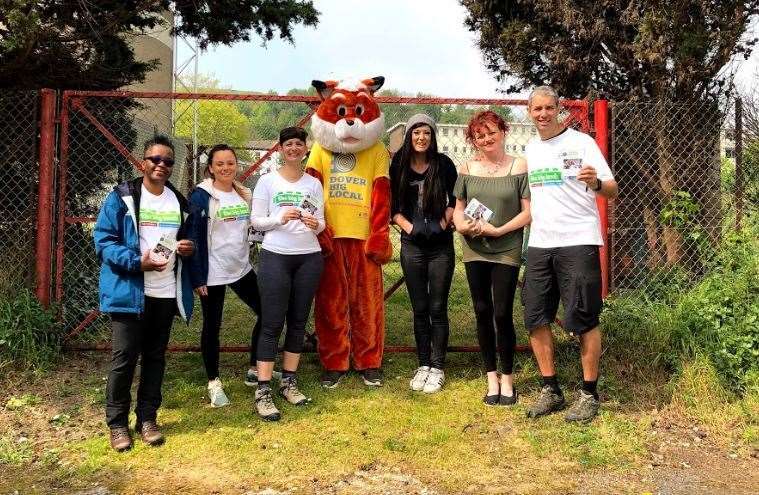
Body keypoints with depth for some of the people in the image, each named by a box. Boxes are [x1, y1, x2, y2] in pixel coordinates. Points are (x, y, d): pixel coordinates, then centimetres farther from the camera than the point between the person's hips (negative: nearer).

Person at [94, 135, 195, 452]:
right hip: (129, 291, -4)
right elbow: (103, 241, -9)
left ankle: (147, 419, 25)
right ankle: (117, 423, 16)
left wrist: (189, 248, -2)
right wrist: (137, 261, -22)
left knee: (155, 356, 12)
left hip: (166, 293, 5)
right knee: (124, 358, 0)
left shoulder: (180, 202, 11)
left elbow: (187, 238, 22)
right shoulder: (121, 197, -4)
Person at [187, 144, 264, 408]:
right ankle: (214, 383, 21)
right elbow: (194, 237, -14)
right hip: (213, 273, -6)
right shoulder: (201, 196, -11)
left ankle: (254, 371, 26)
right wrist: (198, 277, -17)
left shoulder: (244, 194, 7)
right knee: (212, 326, 6)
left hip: (242, 268, 6)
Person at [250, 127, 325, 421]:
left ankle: (289, 382, 21)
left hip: (309, 257, 3)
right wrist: (280, 219, -17)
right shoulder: (267, 181, 2)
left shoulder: (314, 184, 10)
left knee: (298, 321, 9)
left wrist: (315, 224, -14)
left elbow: (321, 223, 9)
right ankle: (263, 391, 0)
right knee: (272, 324, -5)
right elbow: (256, 221, 0)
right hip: (275, 256, -3)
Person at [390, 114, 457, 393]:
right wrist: (409, 226, -9)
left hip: (441, 246, -1)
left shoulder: (443, 164, -2)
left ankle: (437, 368, 13)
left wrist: (443, 224, -8)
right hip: (412, 245, 1)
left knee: (437, 308, 2)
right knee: (419, 309, 7)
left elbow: (455, 200, 5)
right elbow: (392, 207, 5)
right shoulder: (399, 166, 2)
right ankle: (423, 365, 19)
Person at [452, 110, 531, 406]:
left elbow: (528, 212, -5)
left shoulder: (519, 167, -3)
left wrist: (498, 230, -15)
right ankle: (491, 377, 22)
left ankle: (507, 378, 16)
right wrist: (461, 225, -9)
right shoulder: (467, 169, 7)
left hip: (507, 251, -3)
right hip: (474, 250, 3)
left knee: (502, 314, -3)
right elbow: (458, 208, 11)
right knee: (482, 313, 8)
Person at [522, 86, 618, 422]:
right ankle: (550, 390, 18)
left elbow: (612, 191, -7)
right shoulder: (530, 149, 14)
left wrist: (596, 183, -29)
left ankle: (589, 394, 12)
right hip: (539, 244, 6)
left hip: (578, 242, -6)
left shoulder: (582, 143, -3)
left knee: (583, 320, -1)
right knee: (535, 319, 6)